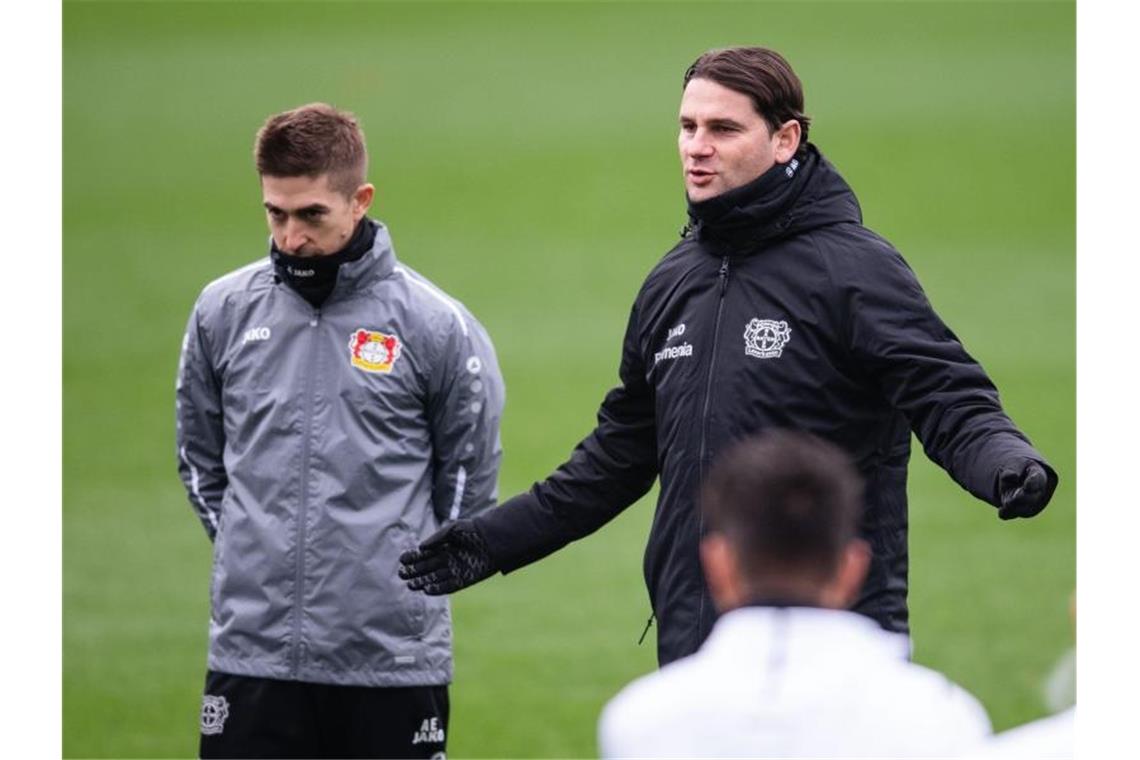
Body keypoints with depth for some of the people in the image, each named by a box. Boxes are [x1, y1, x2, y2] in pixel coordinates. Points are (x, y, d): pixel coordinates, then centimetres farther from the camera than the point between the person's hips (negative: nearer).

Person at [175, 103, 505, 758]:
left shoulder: (435, 323, -3)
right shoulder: (225, 311, 4)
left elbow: (470, 471, 7)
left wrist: (407, 567, 8)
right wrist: (258, 552, 13)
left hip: (394, 652, -2)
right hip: (253, 649, 2)